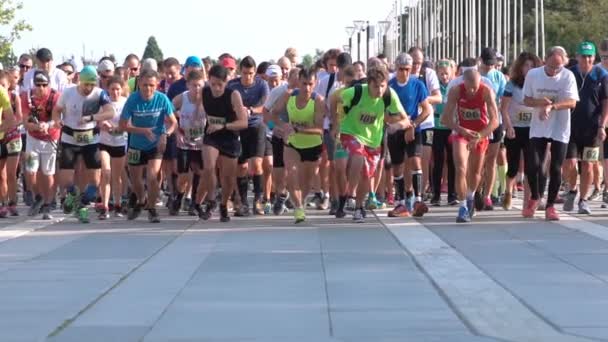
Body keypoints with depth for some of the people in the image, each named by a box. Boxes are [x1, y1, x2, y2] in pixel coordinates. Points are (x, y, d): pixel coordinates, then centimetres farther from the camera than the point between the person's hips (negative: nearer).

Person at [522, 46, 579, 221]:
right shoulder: (533, 74, -3)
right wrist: (541, 102, -18)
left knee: (556, 169, 0)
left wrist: (552, 106, -32)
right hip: (538, 128, 1)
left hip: (560, 130, -1)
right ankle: (534, 198, 18)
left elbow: (572, 102, -18)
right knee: (533, 165, -8)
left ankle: (550, 205, 13)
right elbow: (527, 100, 3)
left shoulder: (568, 76, -10)